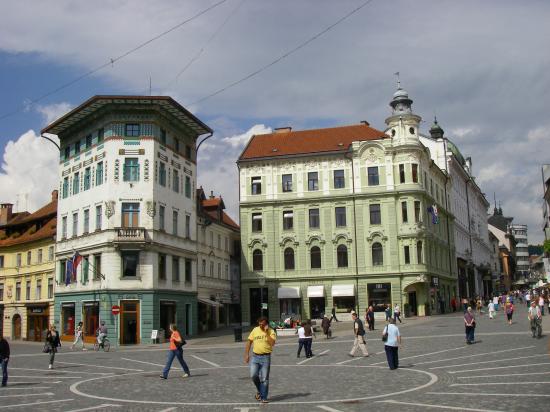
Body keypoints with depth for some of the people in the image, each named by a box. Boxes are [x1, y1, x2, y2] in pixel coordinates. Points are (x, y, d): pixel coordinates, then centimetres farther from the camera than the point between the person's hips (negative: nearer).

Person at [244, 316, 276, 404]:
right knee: (253, 375, -8)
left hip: (265, 357, -3)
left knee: (264, 379, 1)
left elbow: (272, 343, -20)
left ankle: (263, 397, 12)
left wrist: (266, 333, -20)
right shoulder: (255, 330, 6)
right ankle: (259, 390, 20)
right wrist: (246, 354, 5)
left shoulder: (271, 332, -5)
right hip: (255, 356, 3)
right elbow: (249, 341, 10)